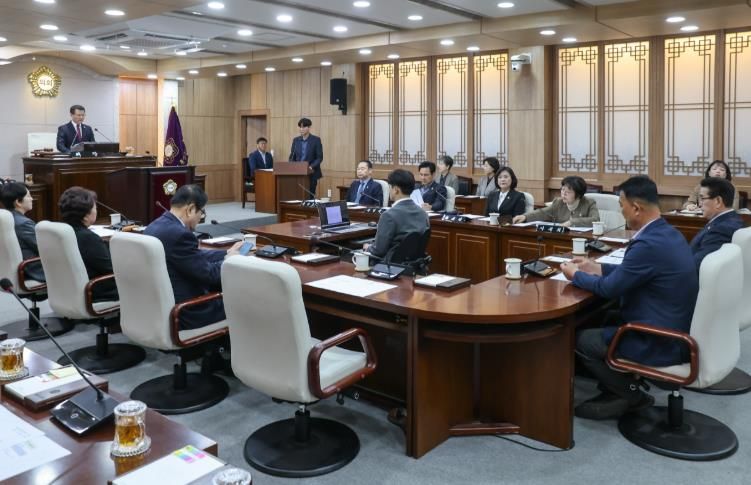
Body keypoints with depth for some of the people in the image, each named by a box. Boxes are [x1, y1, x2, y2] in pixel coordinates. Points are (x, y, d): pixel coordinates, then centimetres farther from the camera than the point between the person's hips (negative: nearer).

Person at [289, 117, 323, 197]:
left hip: (311, 173, -3)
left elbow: (319, 158, -6)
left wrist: (311, 167, -20)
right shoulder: (296, 140, 9)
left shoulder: (316, 140, -3)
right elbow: (292, 157, 12)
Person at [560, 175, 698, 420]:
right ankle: (616, 387, 18)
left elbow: (609, 289, -17)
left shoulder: (649, 244, -27)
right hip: (673, 329, 10)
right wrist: (596, 268, 16)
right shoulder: (668, 233, 4)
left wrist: (576, 275, -1)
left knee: (579, 339, -4)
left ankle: (630, 394, 11)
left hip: (661, 343, -10)